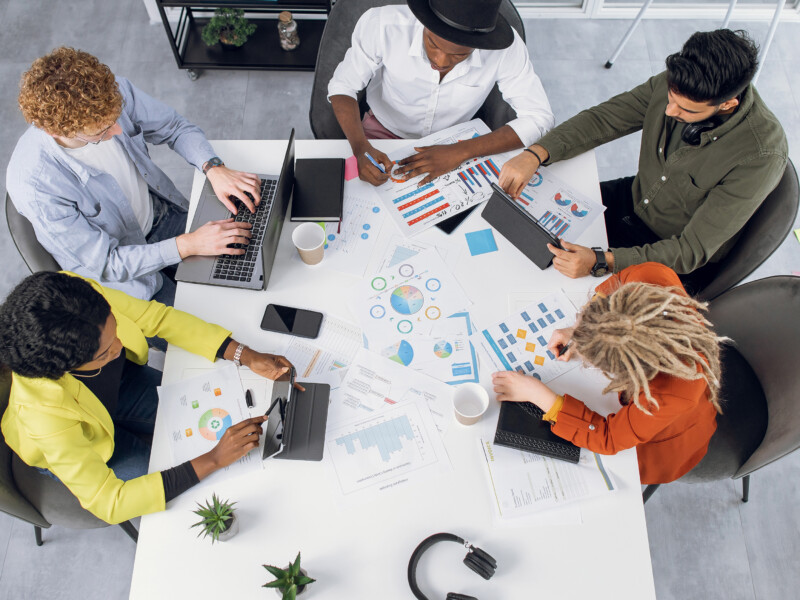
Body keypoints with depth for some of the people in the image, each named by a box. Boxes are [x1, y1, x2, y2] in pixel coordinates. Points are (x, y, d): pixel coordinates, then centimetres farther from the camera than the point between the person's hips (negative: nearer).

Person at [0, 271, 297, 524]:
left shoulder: (81, 294, -36)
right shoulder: (45, 413, -45)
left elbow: (157, 317, -20)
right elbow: (107, 502, -37)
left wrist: (247, 356, -29)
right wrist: (214, 460, -41)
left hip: (120, 383, 4)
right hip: (78, 444, -4)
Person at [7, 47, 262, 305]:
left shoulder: (115, 92, -22)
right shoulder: (33, 185, -33)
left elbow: (177, 128, -3)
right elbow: (104, 263, -25)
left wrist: (214, 169, -21)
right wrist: (188, 245, -32)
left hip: (160, 215, 5)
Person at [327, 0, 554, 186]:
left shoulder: (504, 49, -28)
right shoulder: (382, 25, -29)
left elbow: (539, 117, -23)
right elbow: (343, 86, -16)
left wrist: (461, 151, -34)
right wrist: (360, 148, -36)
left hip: (451, 141, 1)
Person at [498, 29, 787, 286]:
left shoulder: (762, 154, -33)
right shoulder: (677, 84, -19)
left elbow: (693, 251, -32)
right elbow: (601, 118, -9)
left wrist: (601, 262, -45)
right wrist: (535, 154, -27)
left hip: (675, 262, -6)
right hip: (633, 200, 6)